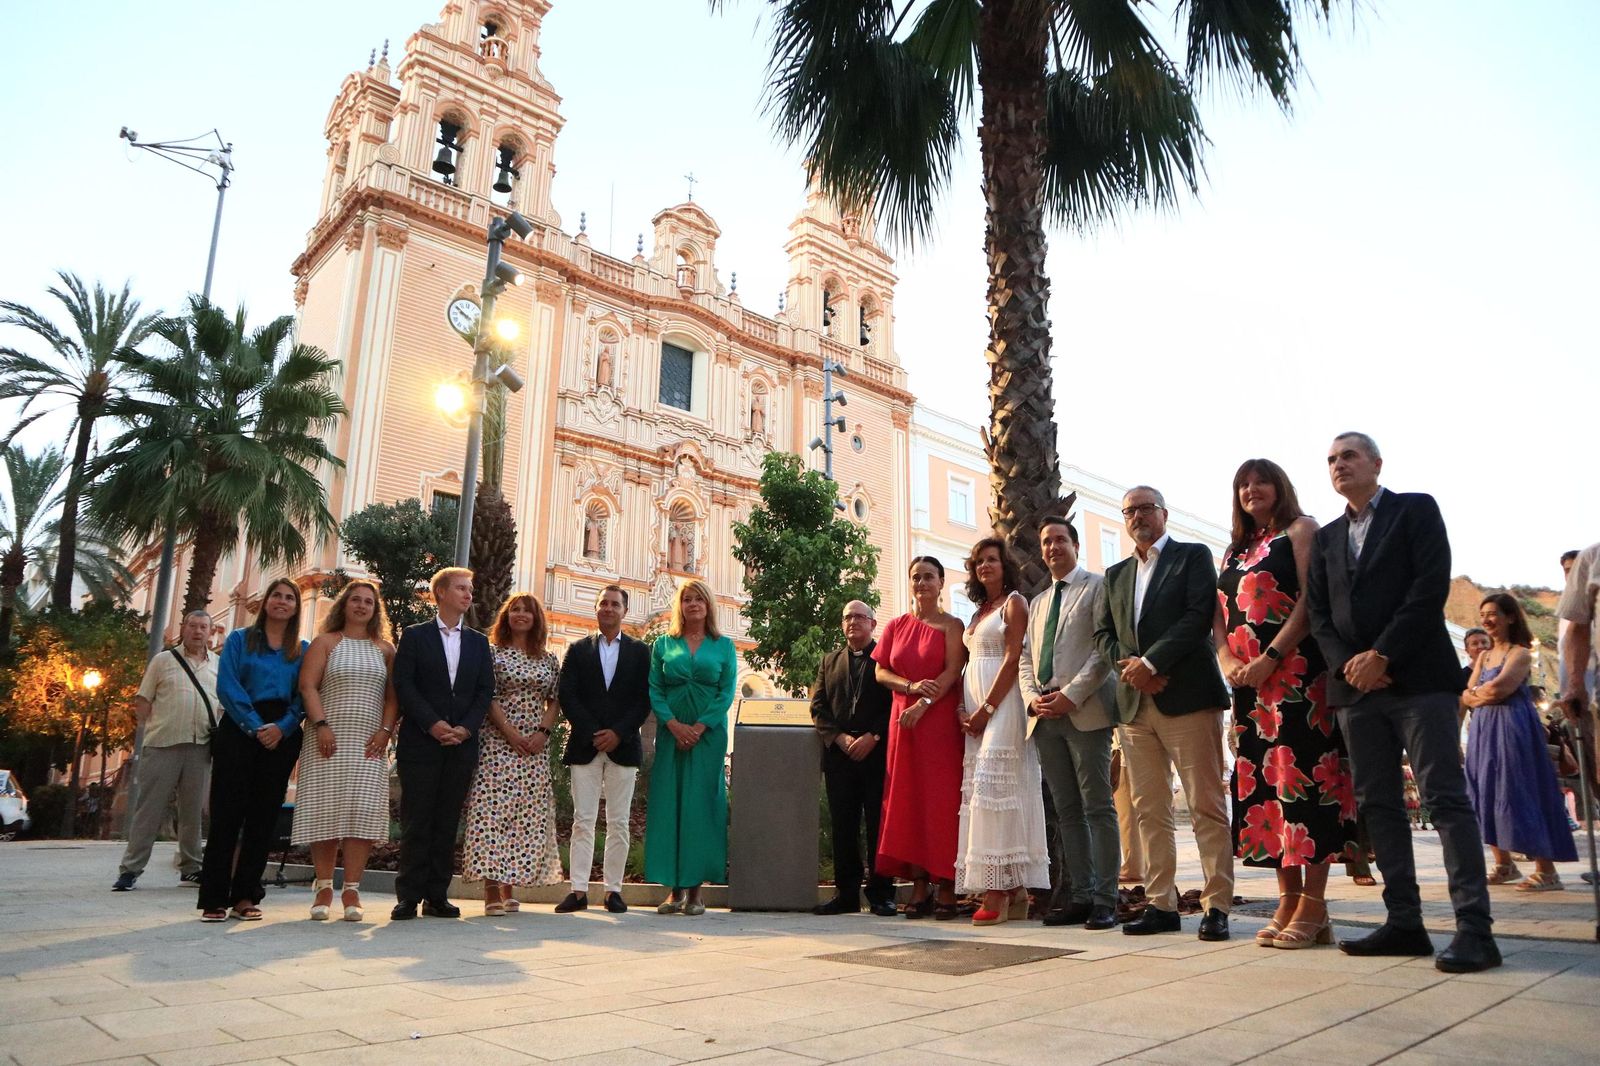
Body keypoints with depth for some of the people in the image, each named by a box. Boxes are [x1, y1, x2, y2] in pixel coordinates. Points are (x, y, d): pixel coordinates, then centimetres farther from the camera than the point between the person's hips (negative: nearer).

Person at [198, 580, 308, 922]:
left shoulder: (303, 650, 12)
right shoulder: (239, 640, 8)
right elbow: (227, 687, -3)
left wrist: (281, 727, -13)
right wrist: (255, 727, -13)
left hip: (282, 736, 2)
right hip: (239, 730, -2)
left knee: (264, 815, 2)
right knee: (227, 812, -5)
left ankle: (246, 896, 8)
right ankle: (214, 899, 0)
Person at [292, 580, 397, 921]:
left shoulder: (385, 649, 13)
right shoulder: (326, 642, 8)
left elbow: (394, 695, 8)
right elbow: (308, 686, -2)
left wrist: (386, 730, -5)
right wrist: (321, 725, -14)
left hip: (369, 743, 1)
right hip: (329, 739, -1)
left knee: (363, 811, -7)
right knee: (325, 811, -2)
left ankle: (351, 890, -3)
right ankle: (323, 886, 8)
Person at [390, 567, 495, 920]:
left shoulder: (478, 642, 15)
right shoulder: (414, 636, 5)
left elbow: (486, 690, 8)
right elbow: (404, 685, -4)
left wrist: (466, 728, -7)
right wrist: (433, 724, -14)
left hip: (462, 745, 3)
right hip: (420, 743, -3)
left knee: (447, 822, 5)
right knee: (416, 822, -1)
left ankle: (437, 896, 10)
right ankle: (409, 897, 5)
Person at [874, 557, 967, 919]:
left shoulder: (951, 625, 2)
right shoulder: (896, 626, 13)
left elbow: (952, 672, -9)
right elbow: (880, 672, 9)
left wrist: (923, 704, -19)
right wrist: (912, 686, -9)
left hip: (941, 720, -4)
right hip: (902, 719, 4)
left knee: (942, 799, -5)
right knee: (907, 799, 2)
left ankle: (946, 888, 0)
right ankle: (919, 886, 7)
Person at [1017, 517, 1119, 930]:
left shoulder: (1097, 587, 3)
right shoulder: (1037, 602, 23)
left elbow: (1105, 649, -8)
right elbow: (1024, 659, 18)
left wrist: (1071, 695, -16)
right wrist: (1032, 697, -1)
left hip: (1085, 711, -6)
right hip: (1045, 716, 6)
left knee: (1097, 807, -4)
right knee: (1066, 811, 7)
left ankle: (1105, 900, 0)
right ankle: (1079, 895, 12)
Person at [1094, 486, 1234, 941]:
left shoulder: (1193, 557, 4)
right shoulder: (1115, 574, 20)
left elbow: (1199, 617, -9)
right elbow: (1102, 634, 15)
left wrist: (1150, 662, -14)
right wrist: (1129, 665, -4)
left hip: (1187, 696, -5)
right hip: (1135, 703, 5)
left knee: (1207, 806, -3)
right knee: (1149, 811, 6)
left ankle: (1217, 906, 2)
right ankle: (1161, 904, 12)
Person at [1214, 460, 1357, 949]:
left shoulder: (1300, 530, 3)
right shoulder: (1236, 550, 21)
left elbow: (1310, 598, -9)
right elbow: (1220, 613, 17)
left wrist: (1269, 659, -16)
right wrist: (1226, 658, -3)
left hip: (1296, 673, -7)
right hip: (1248, 680, 7)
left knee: (1302, 772, -8)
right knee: (1262, 779, 4)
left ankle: (1312, 906, -3)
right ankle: (1289, 900, 11)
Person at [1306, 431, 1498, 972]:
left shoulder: (1416, 510, 5)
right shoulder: (1327, 537, 19)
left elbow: (1431, 586, -8)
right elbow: (1319, 614, 12)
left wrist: (1383, 655, -14)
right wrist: (1346, 663, -6)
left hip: (1417, 677, -5)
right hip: (1355, 684, 6)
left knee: (1446, 797, -8)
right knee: (1378, 804, 5)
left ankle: (1474, 928, -6)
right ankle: (1405, 923, 10)